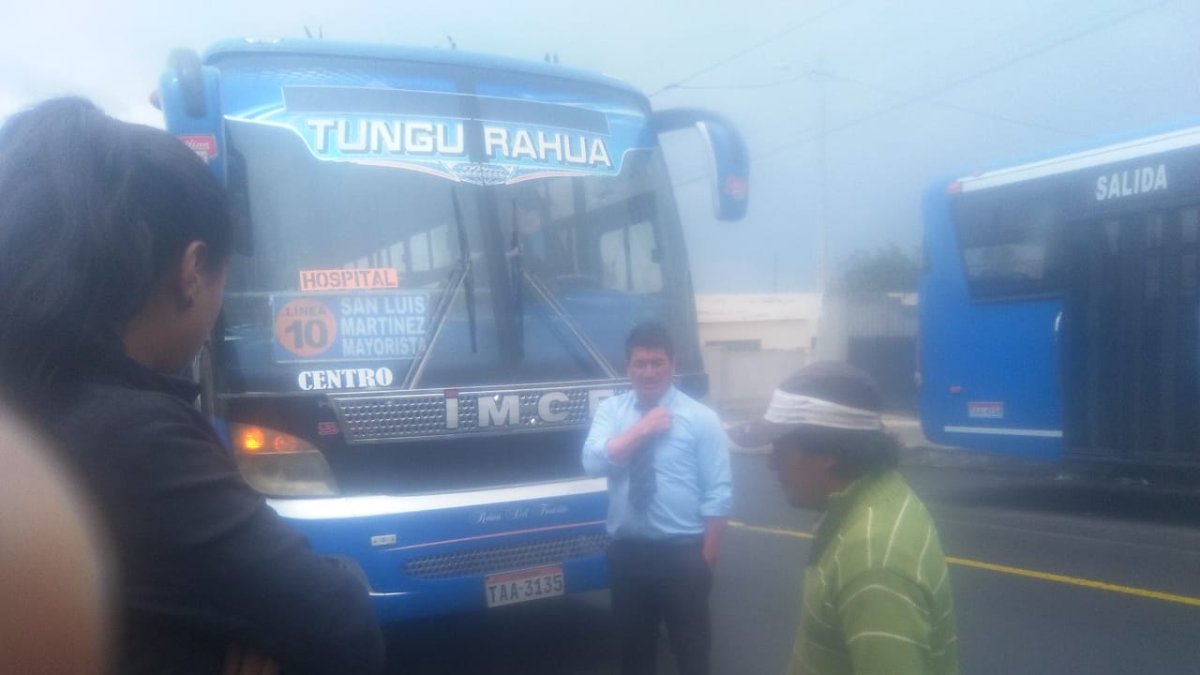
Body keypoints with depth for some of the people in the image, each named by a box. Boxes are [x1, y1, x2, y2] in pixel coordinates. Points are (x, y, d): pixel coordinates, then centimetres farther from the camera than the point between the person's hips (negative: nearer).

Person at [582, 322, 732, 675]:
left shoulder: (700, 418, -6)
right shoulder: (610, 410, 2)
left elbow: (718, 493, -6)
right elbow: (593, 462, -14)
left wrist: (706, 556, -9)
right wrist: (642, 429, -18)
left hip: (682, 553, -2)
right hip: (627, 551, 3)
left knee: (691, 646, 11)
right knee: (633, 641, 18)